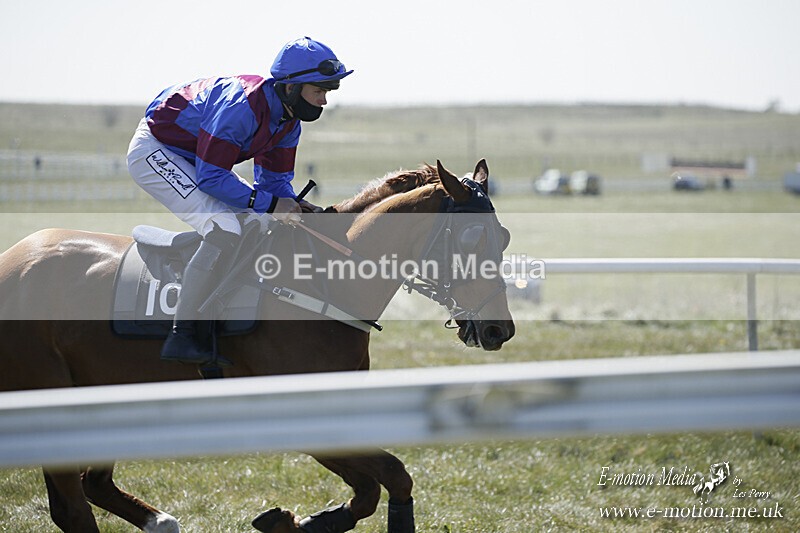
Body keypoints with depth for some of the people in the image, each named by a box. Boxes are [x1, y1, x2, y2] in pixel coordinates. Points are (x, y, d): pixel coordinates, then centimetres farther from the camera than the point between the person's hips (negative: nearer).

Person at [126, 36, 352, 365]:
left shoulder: (288, 121, -3)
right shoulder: (242, 107, -32)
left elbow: (273, 180, 6)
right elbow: (211, 177, -32)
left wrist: (296, 207, -15)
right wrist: (271, 204, -32)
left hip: (197, 160, 10)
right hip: (155, 152, -10)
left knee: (263, 221, 8)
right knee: (225, 229, -26)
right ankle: (183, 336, -24)